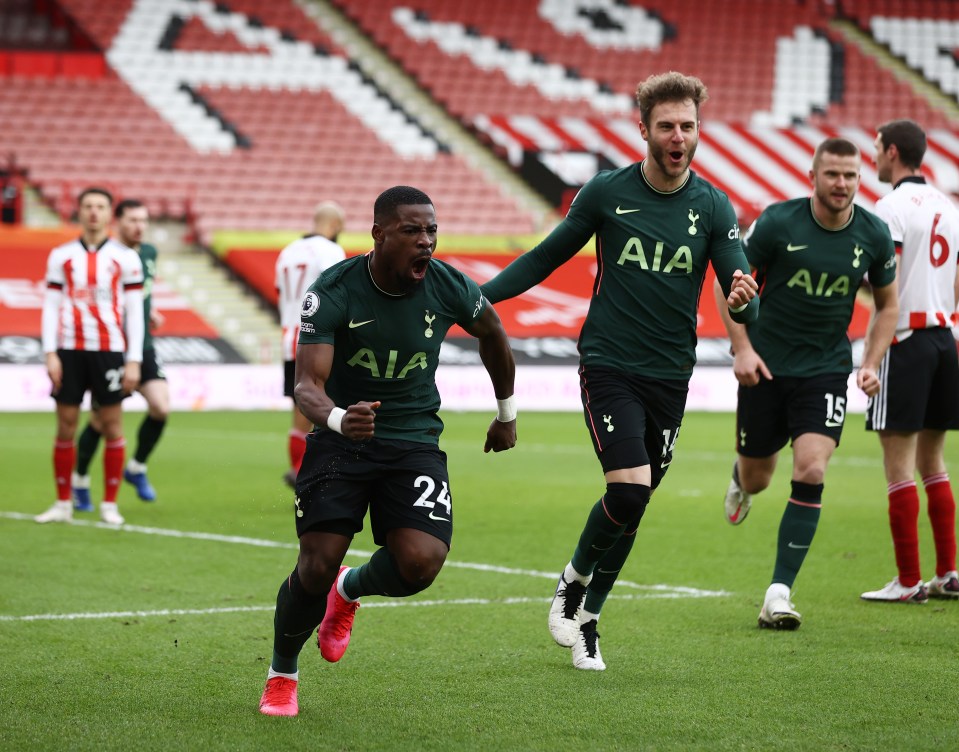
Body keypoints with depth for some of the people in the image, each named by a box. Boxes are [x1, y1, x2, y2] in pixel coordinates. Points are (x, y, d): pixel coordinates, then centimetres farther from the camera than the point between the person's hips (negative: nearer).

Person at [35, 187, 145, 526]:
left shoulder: (126, 258, 4)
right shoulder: (61, 256, 7)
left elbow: (134, 312, 3)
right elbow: (51, 306, 7)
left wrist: (133, 361, -3)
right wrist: (51, 354, -3)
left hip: (109, 350, -1)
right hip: (69, 349, 1)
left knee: (112, 424, -1)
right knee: (65, 424, 1)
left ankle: (109, 504, 7)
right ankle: (63, 504, 9)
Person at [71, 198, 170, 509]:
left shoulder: (149, 253, 8)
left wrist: (150, 312, 10)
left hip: (144, 348, 5)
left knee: (161, 407, -13)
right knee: (100, 421, 2)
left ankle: (136, 468, 9)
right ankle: (79, 480, 24)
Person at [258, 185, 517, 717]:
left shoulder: (449, 288, -8)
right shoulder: (333, 292, -17)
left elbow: (492, 333, 15)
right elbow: (307, 384, -23)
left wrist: (507, 413, 25)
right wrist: (337, 418, -47)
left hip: (415, 443, 2)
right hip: (340, 439, -2)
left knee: (420, 563, -21)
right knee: (316, 567, -14)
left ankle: (350, 591, 17)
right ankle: (281, 674, 16)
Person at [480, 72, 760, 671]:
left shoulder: (713, 207, -1)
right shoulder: (607, 191, -4)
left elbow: (745, 301, -3)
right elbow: (550, 255, 9)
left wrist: (743, 300, -28)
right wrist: (479, 295, 2)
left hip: (671, 375, 3)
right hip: (609, 366, -2)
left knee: (630, 503, 7)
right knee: (630, 490, -19)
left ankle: (586, 620, 24)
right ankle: (574, 582, 8)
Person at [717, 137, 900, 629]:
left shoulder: (873, 234, -5)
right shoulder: (778, 222, -13)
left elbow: (888, 304, 10)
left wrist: (871, 363, -2)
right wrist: (742, 347, -12)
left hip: (827, 370, 1)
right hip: (766, 366, 0)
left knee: (811, 472, -17)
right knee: (756, 479, 11)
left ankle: (779, 593, -11)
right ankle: (740, 478, 53)